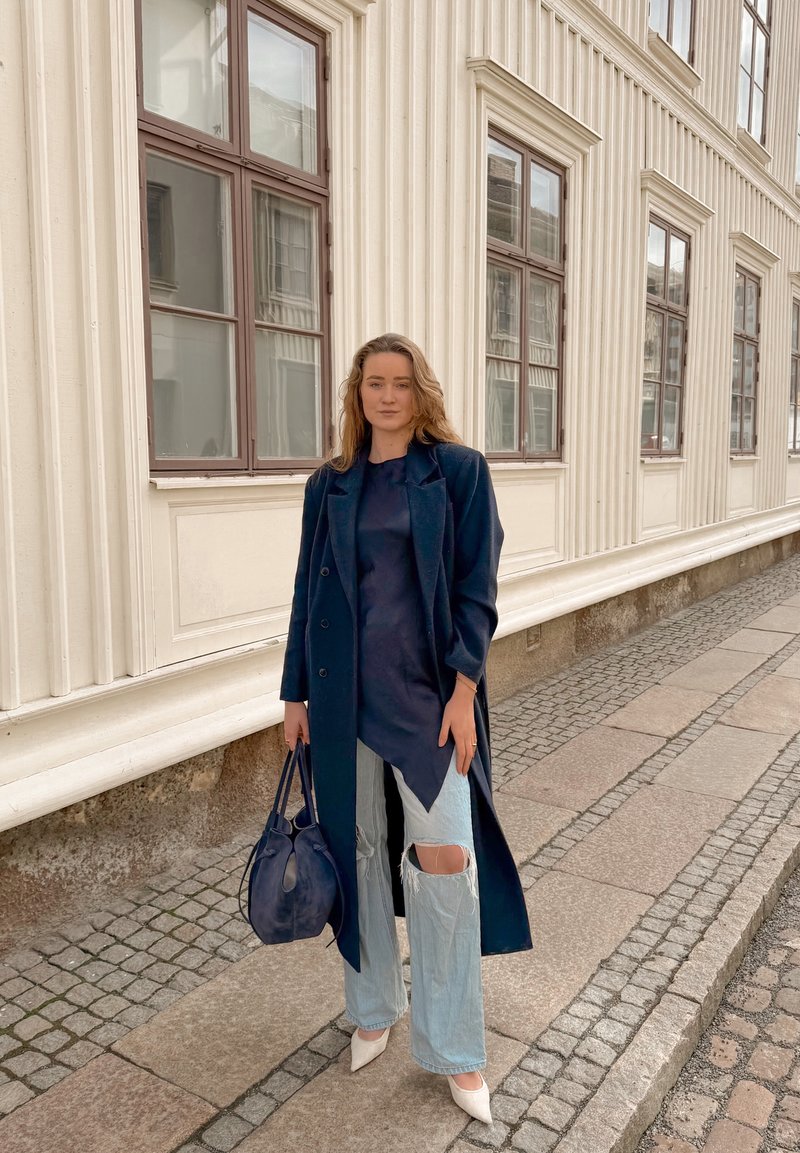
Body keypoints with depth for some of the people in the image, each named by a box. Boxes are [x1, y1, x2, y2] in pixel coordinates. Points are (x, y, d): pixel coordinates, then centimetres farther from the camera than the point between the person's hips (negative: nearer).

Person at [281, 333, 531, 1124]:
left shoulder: (458, 470, 0)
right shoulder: (330, 486, 7)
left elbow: (475, 588, -4)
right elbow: (309, 592, 9)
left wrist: (463, 691, -12)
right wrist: (296, 693, 6)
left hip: (427, 693, -2)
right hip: (345, 692, 3)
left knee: (445, 860, -3)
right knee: (360, 848, 12)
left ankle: (453, 1048, 18)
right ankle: (373, 1010, 34)